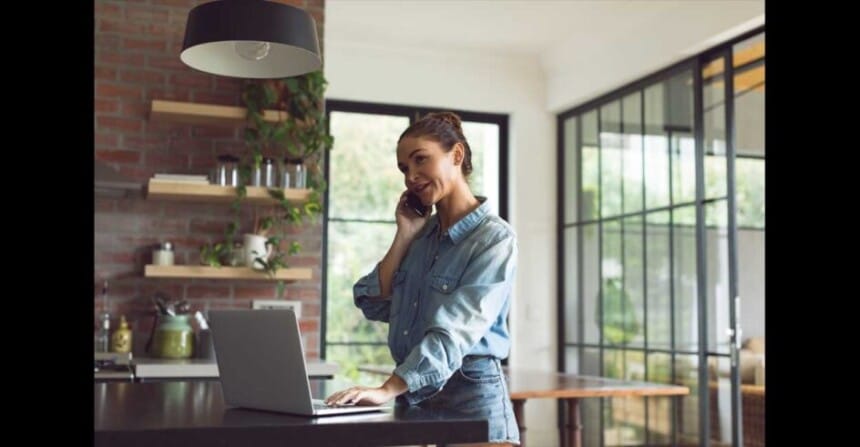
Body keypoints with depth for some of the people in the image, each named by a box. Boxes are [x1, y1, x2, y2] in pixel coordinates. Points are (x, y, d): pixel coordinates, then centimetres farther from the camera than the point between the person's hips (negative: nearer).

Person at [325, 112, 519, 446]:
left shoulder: (494, 238, -11)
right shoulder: (421, 233, 9)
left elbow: (454, 331, -23)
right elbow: (374, 305, 4)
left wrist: (388, 389, -32)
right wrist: (404, 236, -1)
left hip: (469, 396, -6)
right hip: (412, 394, 6)